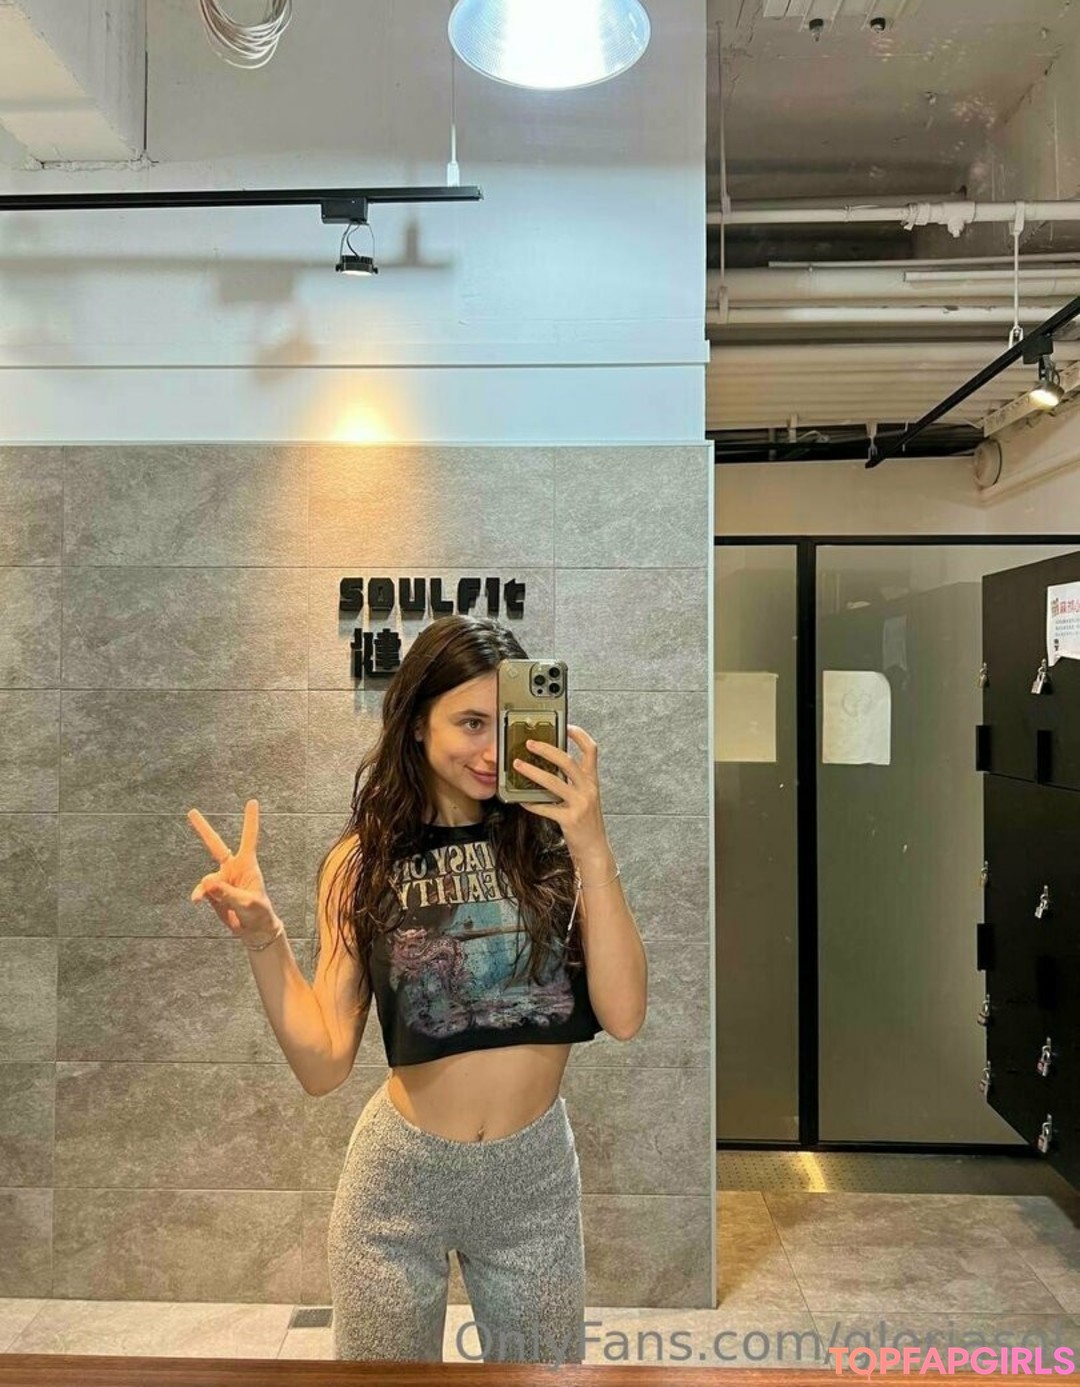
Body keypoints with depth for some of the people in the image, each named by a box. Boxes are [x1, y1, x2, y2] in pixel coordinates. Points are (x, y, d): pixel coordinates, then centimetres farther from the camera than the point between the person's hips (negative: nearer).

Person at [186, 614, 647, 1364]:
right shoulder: (363, 862, -9)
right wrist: (263, 935, -23)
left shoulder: (552, 841, -11)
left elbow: (624, 1016, -17)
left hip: (537, 1172, 1)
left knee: (545, 1364, 23)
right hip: (401, 1181, 0)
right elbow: (323, 1063, -9)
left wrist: (594, 852, -24)